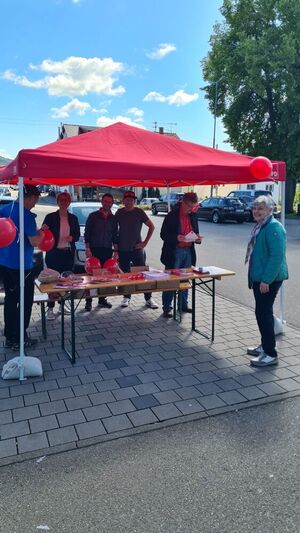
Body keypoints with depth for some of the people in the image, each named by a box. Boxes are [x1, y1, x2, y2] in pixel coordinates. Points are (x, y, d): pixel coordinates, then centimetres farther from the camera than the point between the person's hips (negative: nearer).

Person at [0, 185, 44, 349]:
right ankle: (19, 339, 12)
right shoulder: (27, 215, -18)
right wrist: (41, 233, 1)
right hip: (21, 265, -8)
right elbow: (34, 242, -18)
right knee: (25, 302, 6)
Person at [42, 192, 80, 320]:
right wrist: (44, 230, -25)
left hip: (68, 253, 4)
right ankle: (50, 308, 4)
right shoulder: (50, 217, -1)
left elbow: (77, 235, 11)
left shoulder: (73, 218, 9)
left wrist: (72, 237, -10)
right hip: (54, 253, -3)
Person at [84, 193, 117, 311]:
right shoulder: (93, 216, 3)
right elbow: (87, 233, 1)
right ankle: (88, 301, 1)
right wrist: (87, 248, -7)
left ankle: (102, 299, 16)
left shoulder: (113, 218, 12)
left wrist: (115, 251, 9)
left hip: (107, 250, 3)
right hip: (94, 249, -3)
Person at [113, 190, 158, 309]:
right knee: (125, 274, 8)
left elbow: (151, 226, 0)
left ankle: (148, 298, 5)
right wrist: (115, 243, 6)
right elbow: (115, 230, 15)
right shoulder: (119, 213, 5)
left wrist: (145, 242, -3)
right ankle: (126, 297, 21)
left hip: (137, 248, -2)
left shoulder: (139, 212, -3)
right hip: (122, 249, 3)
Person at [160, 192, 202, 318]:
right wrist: (177, 238, -27)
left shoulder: (193, 216, 8)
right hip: (174, 252, -6)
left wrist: (197, 238, -5)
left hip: (188, 251, 6)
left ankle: (184, 304, 28)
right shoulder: (172, 215, -10)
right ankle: (167, 308, 9)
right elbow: (163, 234, -10)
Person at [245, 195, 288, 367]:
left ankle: (271, 354, 4)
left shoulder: (274, 227, -18)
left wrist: (266, 280, -25)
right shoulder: (260, 226, 13)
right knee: (263, 312, 17)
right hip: (260, 277, 10)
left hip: (269, 279, -10)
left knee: (263, 313, -6)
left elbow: (277, 256, -24)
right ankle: (265, 346, 30)